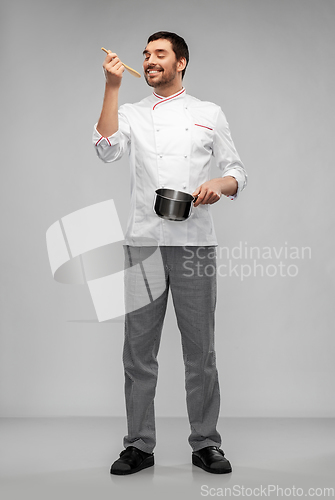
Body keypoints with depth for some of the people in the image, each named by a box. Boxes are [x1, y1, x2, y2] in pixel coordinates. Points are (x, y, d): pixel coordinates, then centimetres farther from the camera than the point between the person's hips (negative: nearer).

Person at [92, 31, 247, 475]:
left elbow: (237, 172, 11)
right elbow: (108, 149, -7)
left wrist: (219, 184, -11)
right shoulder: (131, 113, 13)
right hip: (143, 242, 1)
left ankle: (205, 443, 16)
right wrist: (112, 87, -10)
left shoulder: (209, 114, 12)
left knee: (200, 350, 3)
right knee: (139, 351, 4)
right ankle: (139, 445, 16)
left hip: (194, 243, -1)